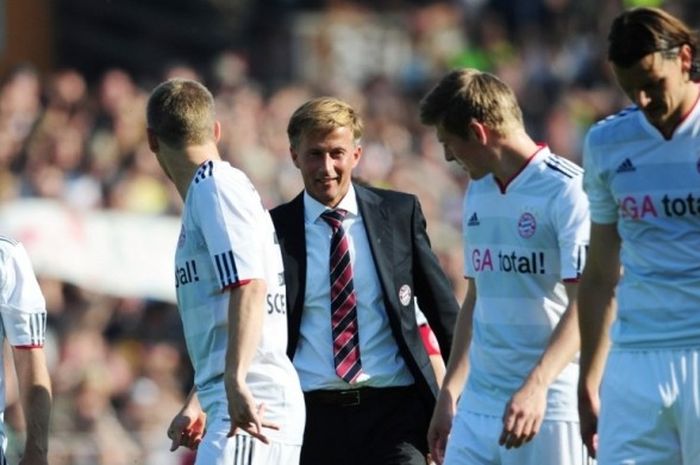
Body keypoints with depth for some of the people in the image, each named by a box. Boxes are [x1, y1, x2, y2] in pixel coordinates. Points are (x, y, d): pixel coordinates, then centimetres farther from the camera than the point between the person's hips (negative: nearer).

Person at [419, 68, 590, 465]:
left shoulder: (566, 190, -10)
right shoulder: (478, 193, 15)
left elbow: (584, 305, -17)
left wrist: (536, 387, -28)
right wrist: (449, 394, 22)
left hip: (549, 405, -7)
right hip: (477, 405, 7)